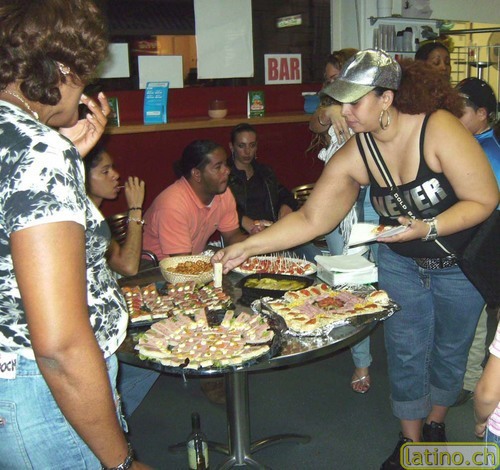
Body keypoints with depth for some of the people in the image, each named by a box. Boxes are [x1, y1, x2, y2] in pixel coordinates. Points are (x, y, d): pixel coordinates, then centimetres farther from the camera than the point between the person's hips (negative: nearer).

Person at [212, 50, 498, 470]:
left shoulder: (438, 129, -28)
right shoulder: (353, 155, -15)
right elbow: (311, 219, -13)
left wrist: (427, 227, -36)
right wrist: (247, 247, -19)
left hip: (460, 262, -2)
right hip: (400, 262, 3)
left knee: (450, 349, 16)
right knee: (405, 352, 8)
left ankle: (435, 422, 44)